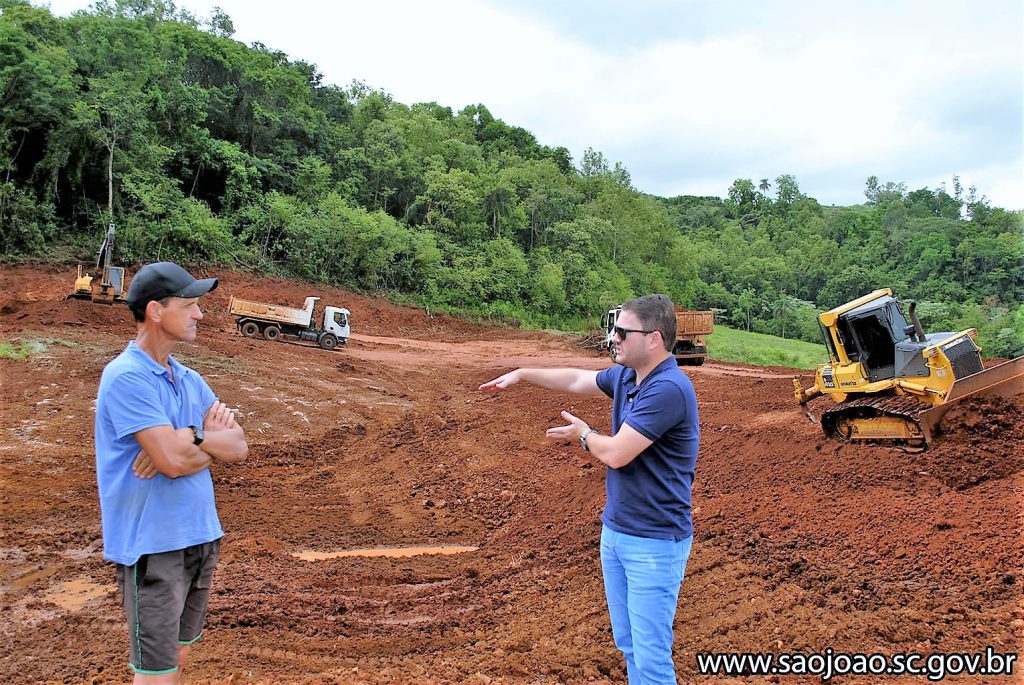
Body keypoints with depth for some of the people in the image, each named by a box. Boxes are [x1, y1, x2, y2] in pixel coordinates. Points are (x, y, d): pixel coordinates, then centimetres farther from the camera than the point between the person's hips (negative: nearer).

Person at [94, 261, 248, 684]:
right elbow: (173, 461, -23)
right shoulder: (126, 377, -16)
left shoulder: (189, 379, 9)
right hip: (152, 546, -8)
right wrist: (214, 436, -6)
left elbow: (238, 449, 2)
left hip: (201, 536, 8)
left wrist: (192, 436, -15)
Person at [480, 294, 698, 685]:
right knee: (627, 643, 20)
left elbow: (615, 453, -25)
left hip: (654, 542, -9)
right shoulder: (626, 375, 4)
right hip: (614, 532, 9)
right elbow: (577, 380, 23)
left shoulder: (669, 389, -24)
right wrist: (522, 374, 23)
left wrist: (582, 435, -4)